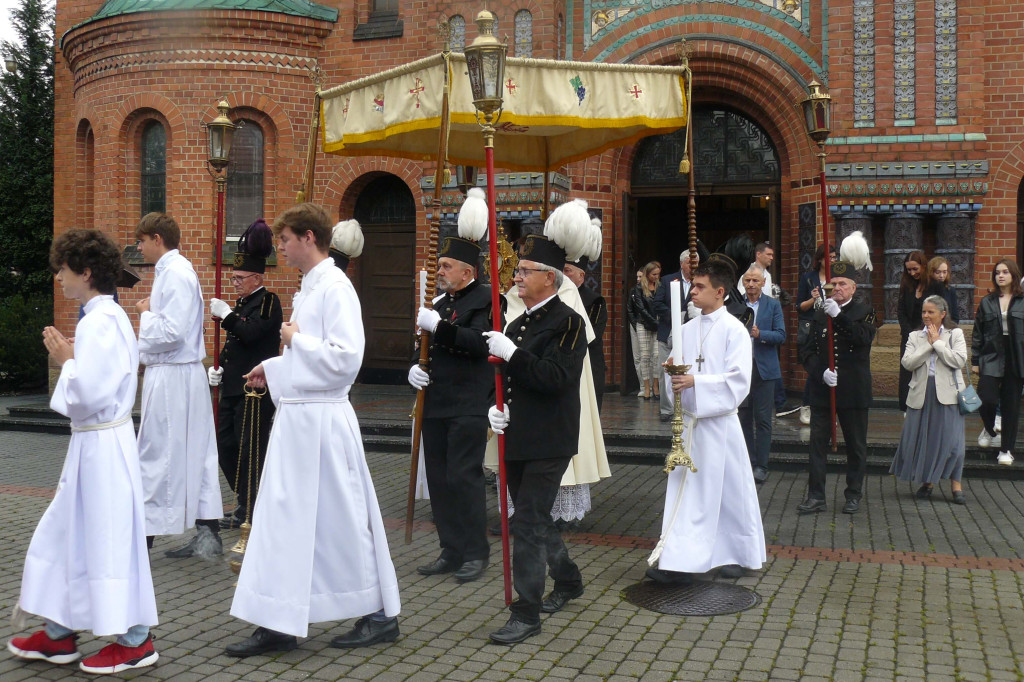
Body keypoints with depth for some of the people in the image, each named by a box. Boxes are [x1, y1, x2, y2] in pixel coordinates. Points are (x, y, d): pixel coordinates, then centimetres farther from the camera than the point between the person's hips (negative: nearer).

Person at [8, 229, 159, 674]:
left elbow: (86, 395, -25)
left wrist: (65, 360, -11)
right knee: (64, 533, 18)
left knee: (107, 538, 0)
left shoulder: (100, 322, -19)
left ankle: (134, 640, 13)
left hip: (102, 445, -10)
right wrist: (68, 357, 6)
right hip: (94, 442, 10)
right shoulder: (107, 316, 12)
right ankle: (58, 634, 30)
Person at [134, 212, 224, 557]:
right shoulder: (173, 270, 15)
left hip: (172, 376, -10)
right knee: (195, 453, 10)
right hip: (175, 374, 10)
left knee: (157, 454, -2)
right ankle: (207, 533, 15)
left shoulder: (176, 274, -15)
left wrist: (146, 313, -8)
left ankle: (145, 534, 7)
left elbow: (172, 332, -22)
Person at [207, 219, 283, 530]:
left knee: (249, 449, -3)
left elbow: (251, 333, -24)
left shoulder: (268, 302, -9)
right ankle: (246, 504, 24)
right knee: (226, 446, 11)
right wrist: (218, 370, 9)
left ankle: (248, 512, 8)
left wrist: (225, 314, -16)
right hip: (233, 388, 9)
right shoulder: (241, 303, 17)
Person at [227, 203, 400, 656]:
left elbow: (345, 358, -23)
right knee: (282, 517, 10)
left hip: (322, 421, -9)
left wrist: (296, 340, -12)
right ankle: (278, 623, 18)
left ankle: (380, 615, 17)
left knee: (341, 518, 1)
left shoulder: (335, 288, -14)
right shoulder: (308, 288, 14)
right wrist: (273, 368, 17)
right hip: (295, 417, 9)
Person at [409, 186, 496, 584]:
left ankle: (476, 553, 7)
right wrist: (415, 370, 4)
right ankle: (451, 551, 20)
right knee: (439, 479, 10)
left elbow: (480, 343, -22)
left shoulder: (484, 299, -7)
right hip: (437, 404, 8)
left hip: (469, 406, -8)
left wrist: (439, 326, -27)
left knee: (464, 476, -6)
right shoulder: (441, 303, 18)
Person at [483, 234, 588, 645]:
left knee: (529, 522, -8)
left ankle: (526, 613, 0)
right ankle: (568, 580, 39)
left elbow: (555, 378, -22)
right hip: (518, 440, 9)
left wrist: (511, 353, -27)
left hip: (548, 443, -8)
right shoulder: (517, 325, 16)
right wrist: (495, 408, 2)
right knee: (535, 518, 19)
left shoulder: (568, 322, -10)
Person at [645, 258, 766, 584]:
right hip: (689, 420, 6)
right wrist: (673, 372, -7)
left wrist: (695, 382, -22)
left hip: (719, 421, -5)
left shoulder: (734, 330, -8)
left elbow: (738, 381, -15)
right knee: (685, 488, 4)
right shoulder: (687, 330, 10)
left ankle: (736, 554, 21)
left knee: (728, 489, 4)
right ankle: (679, 561, 8)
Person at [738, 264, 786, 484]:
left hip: (764, 368, -2)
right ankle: (747, 462, 18)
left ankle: (761, 466, 3)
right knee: (744, 417, 8)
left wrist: (760, 334, -19)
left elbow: (781, 335, -4)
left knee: (762, 419, -2)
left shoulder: (773, 305, 3)